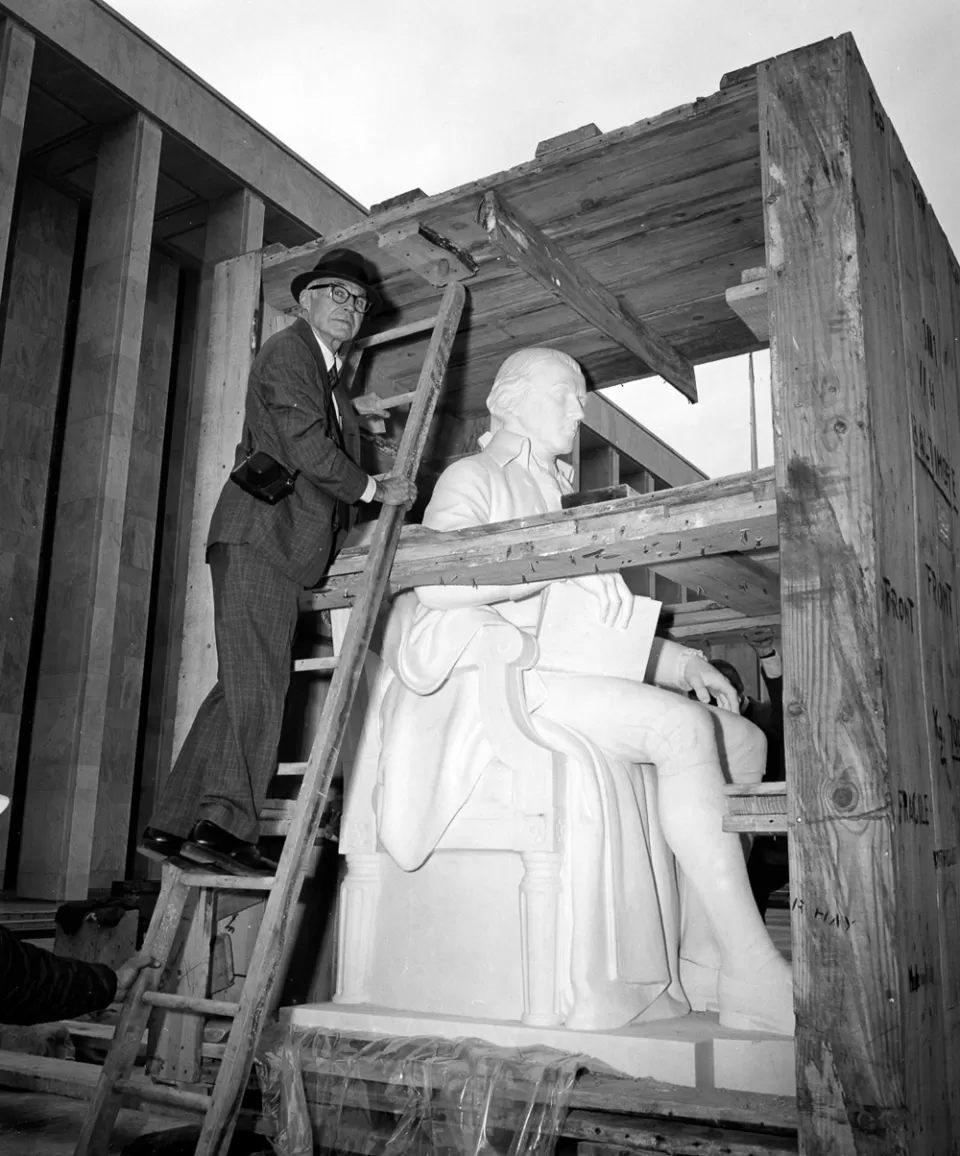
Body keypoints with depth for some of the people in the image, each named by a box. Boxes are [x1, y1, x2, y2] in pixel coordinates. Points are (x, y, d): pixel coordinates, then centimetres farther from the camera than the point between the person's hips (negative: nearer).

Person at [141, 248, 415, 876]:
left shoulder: (329, 374, 27)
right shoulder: (288, 350, -3)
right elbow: (307, 448, -13)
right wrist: (373, 489, -5)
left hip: (281, 543, 10)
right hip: (261, 535, -10)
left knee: (242, 686, 5)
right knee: (257, 679, -17)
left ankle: (173, 825, 8)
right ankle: (225, 823, -20)